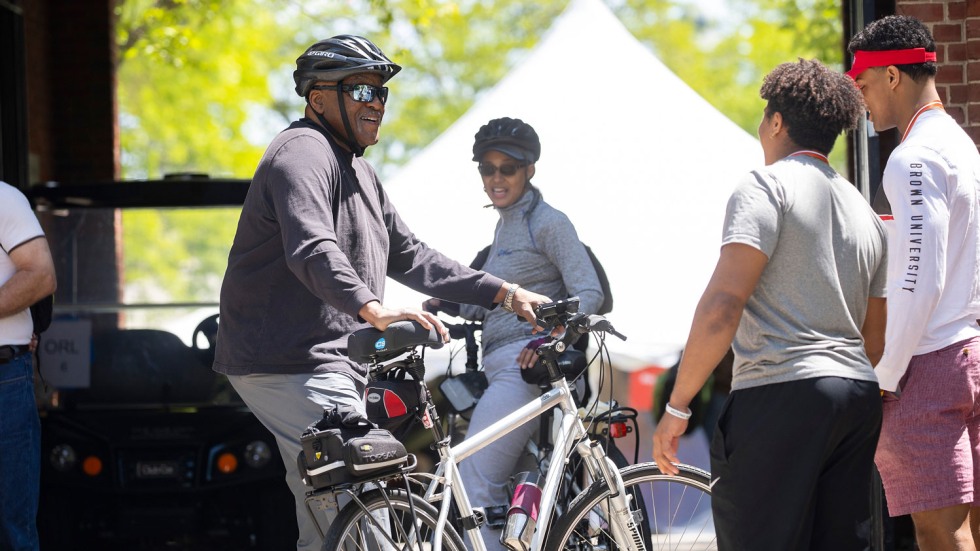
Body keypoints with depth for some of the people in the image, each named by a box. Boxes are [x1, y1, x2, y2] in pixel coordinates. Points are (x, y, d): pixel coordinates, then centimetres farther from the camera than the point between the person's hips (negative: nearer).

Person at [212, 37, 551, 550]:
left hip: (331, 366, 11)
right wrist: (372, 309, -47)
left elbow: (409, 257, 24)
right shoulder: (303, 152, -13)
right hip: (293, 365, -11)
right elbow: (312, 251, -31)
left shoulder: (357, 171, 22)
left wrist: (504, 293, 16)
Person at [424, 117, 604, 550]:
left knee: (474, 484, -19)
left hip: (525, 364, -10)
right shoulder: (505, 224, 22)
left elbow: (589, 293, -15)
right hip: (499, 367, 10)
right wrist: (446, 305, 7)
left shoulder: (548, 222, -5)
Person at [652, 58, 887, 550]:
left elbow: (722, 305, -14)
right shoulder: (863, 210, 21)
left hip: (781, 392, -8)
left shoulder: (767, 186, -4)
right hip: (859, 397, 8)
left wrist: (677, 407, -11)